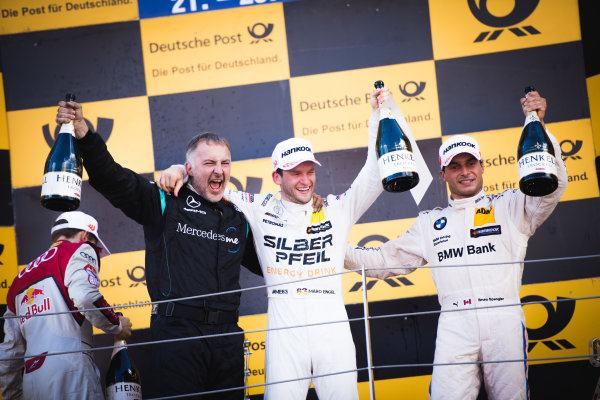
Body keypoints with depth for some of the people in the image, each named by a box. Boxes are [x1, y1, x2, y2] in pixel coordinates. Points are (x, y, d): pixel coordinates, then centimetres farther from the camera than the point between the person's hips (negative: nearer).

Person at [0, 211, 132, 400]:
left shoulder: (20, 279, 28)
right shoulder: (79, 250, 8)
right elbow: (86, 297, -14)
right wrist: (117, 325, 2)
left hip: (30, 377, 7)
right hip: (69, 368, -7)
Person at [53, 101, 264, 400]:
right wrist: (84, 136, -21)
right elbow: (112, 179, -7)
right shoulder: (165, 204, 2)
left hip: (227, 335, 5)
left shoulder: (238, 219, 17)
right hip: (177, 330, -5)